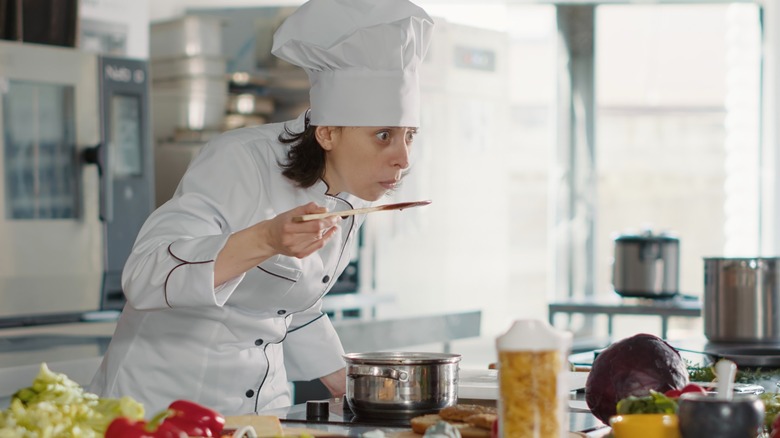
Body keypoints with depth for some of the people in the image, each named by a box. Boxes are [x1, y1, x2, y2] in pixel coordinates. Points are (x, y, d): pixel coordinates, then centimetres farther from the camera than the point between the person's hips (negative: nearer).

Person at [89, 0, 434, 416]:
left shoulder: (352, 202, 2)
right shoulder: (240, 161, -19)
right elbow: (142, 276, -30)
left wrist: (353, 392, 12)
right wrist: (266, 239, -39)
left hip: (262, 399, 6)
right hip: (163, 395, -6)